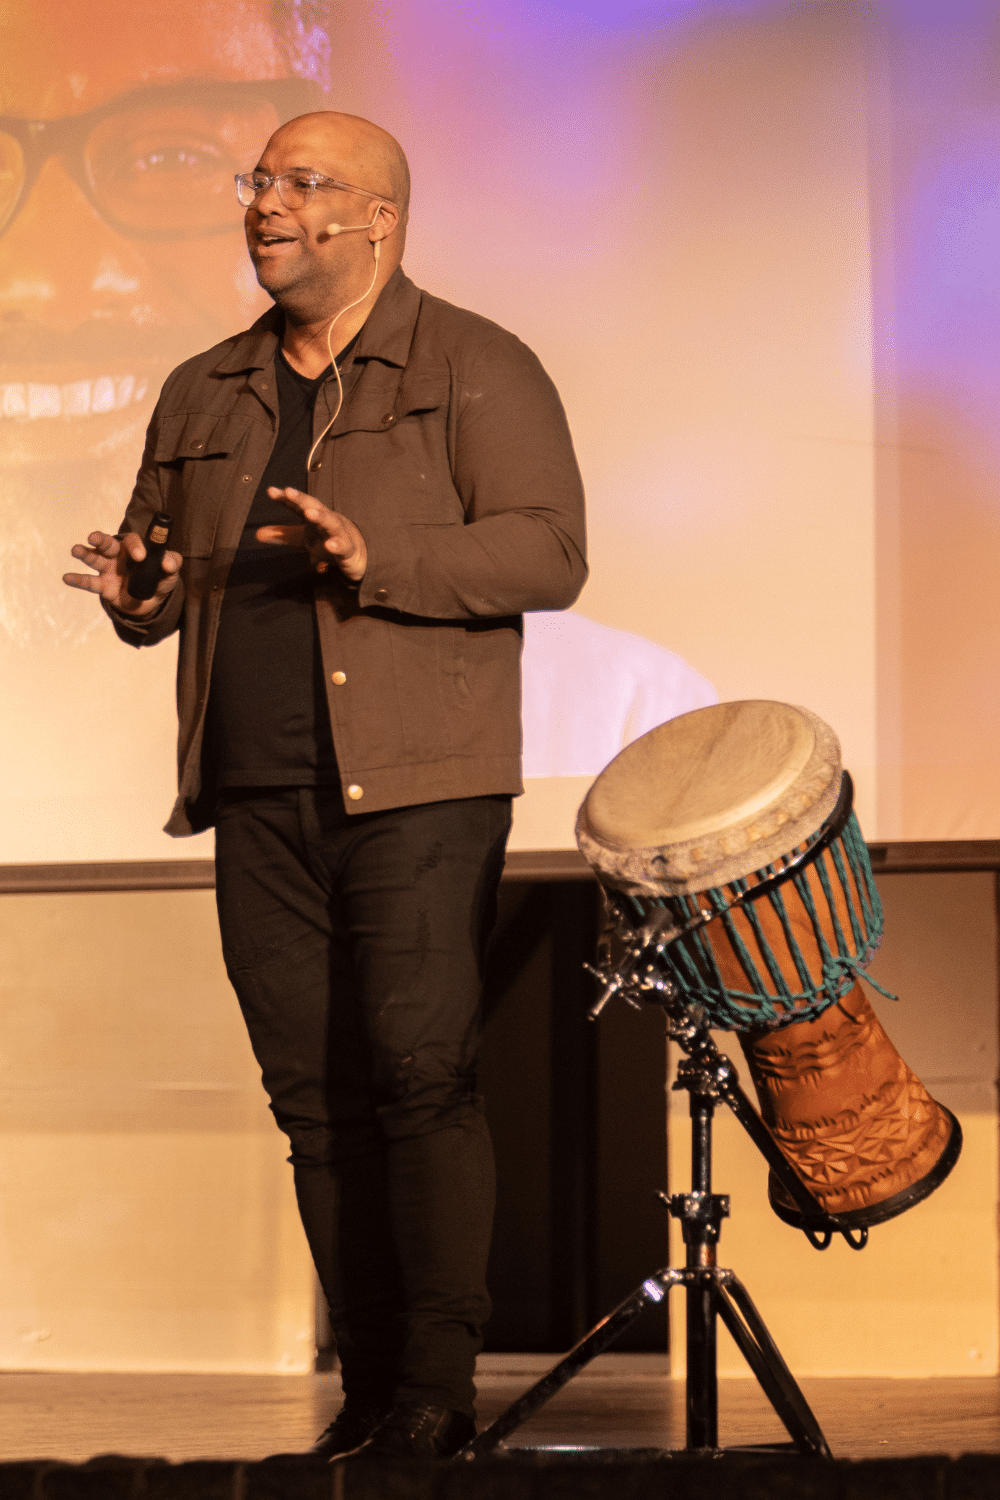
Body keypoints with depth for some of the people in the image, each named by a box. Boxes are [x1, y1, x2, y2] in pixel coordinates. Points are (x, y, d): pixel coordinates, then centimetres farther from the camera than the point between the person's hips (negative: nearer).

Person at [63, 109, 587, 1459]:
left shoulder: (473, 369, 2)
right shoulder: (205, 396, 19)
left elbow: (549, 551, -9)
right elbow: (163, 574, 25)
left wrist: (377, 559, -22)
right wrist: (135, 595, 0)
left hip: (416, 790, -5)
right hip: (258, 799, 5)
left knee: (420, 1075, -11)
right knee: (316, 1096, 5)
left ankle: (439, 1391, -4)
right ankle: (371, 1392, 12)